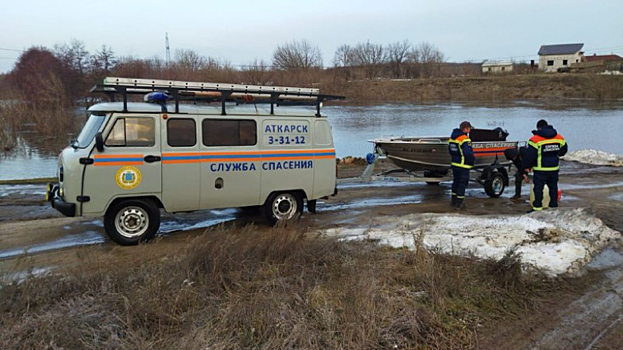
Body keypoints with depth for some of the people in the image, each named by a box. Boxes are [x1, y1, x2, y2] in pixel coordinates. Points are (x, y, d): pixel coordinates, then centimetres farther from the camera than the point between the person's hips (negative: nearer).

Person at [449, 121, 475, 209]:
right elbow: (468, 153, -25)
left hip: (454, 164, 8)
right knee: (462, 184, 1)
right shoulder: (465, 139, -20)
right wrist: (471, 162, -9)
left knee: (455, 182, 19)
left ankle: (454, 201, 27)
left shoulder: (452, 137, 8)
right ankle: (459, 203, 4)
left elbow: (450, 150, 16)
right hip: (463, 166, -8)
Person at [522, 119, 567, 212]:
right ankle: (554, 206, 23)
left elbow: (529, 156, -13)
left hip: (541, 170, -5)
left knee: (538, 188, 1)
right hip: (554, 168, 5)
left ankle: (537, 208, 1)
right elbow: (563, 151, 19)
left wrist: (526, 169, -7)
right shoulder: (559, 138, 5)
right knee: (553, 187, 16)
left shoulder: (535, 139, -12)